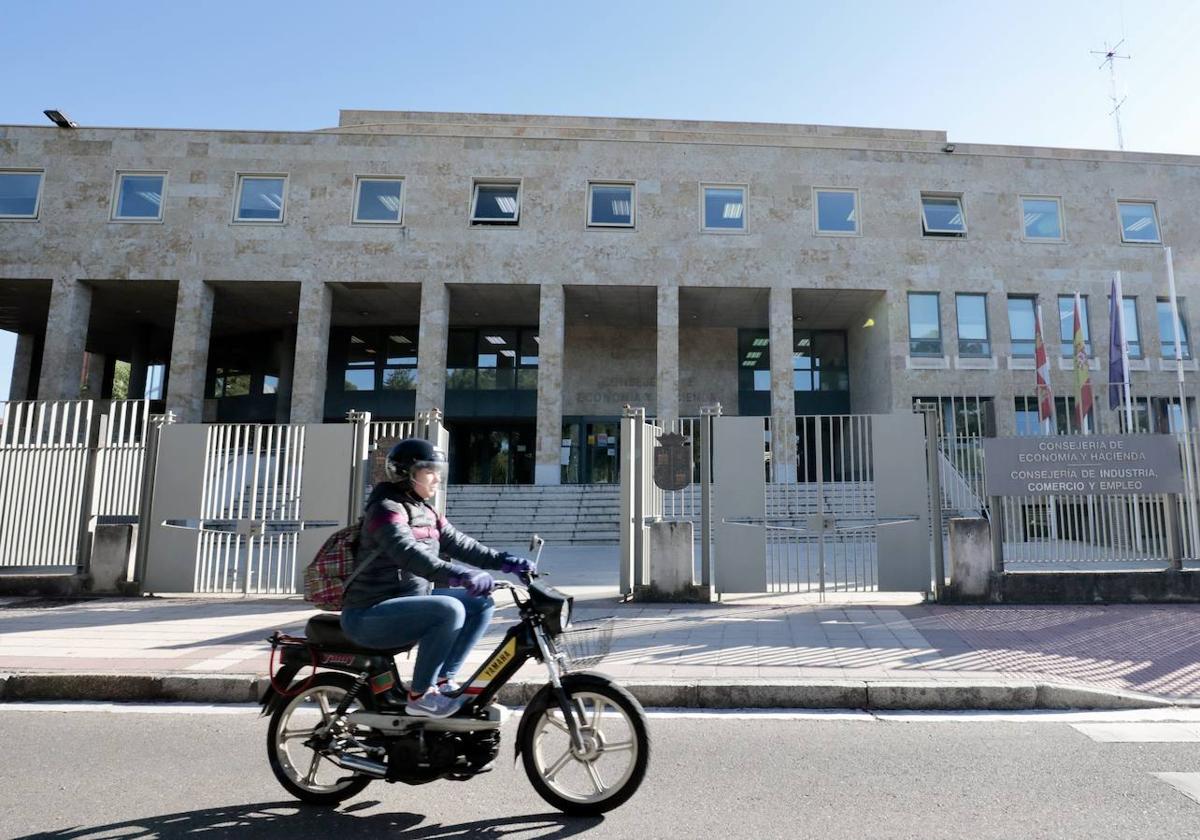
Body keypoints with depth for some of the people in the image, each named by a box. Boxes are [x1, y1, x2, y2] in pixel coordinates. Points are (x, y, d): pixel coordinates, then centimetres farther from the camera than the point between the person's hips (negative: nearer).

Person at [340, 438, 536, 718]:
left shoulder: (425, 512, 12)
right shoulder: (386, 508, -16)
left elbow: (458, 543, 7)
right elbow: (409, 554, -32)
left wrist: (503, 561, -7)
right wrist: (460, 575, -45)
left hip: (410, 600, 9)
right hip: (370, 613, -9)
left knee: (481, 603, 1)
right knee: (450, 609, -30)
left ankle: (443, 680, 6)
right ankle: (419, 696, -15)